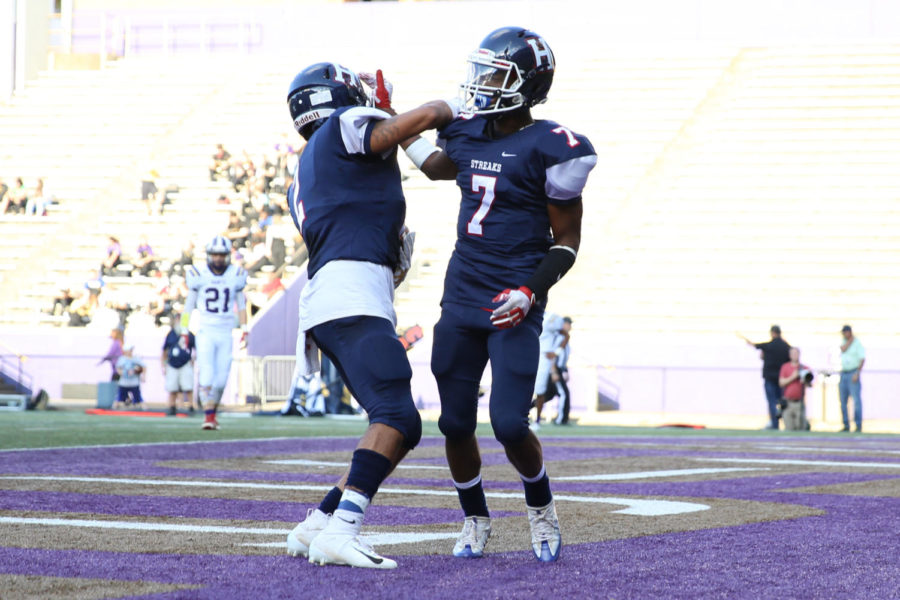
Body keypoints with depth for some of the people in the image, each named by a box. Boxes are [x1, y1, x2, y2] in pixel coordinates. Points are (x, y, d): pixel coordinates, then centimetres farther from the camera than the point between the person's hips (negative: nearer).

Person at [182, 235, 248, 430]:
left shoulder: (236, 276, 2)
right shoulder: (199, 275, -2)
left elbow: (241, 305, 13)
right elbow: (189, 304, 6)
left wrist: (244, 329, 4)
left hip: (225, 334, 2)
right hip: (205, 332, -2)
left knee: (221, 381, 3)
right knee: (207, 376, -15)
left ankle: (213, 412, 21)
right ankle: (208, 416, -12)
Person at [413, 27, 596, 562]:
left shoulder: (549, 148, -11)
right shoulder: (469, 135, 7)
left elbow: (567, 240, -7)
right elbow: (436, 167, 32)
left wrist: (532, 290, -19)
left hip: (512, 306, -6)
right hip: (462, 297, 6)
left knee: (509, 424, -12)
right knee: (456, 422, 7)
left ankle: (542, 508, 17)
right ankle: (476, 521, 27)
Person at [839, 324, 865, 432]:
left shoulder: (858, 343, -6)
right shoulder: (844, 342, 12)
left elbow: (862, 359, -13)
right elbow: (843, 349, -9)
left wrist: (857, 374, -20)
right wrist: (850, 340, -8)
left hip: (853, 374, -7)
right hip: (843, 374, 7)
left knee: (856, 400, -11)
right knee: (843, 401, 5)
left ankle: (858, 426, -11)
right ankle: (846, 425, 10)